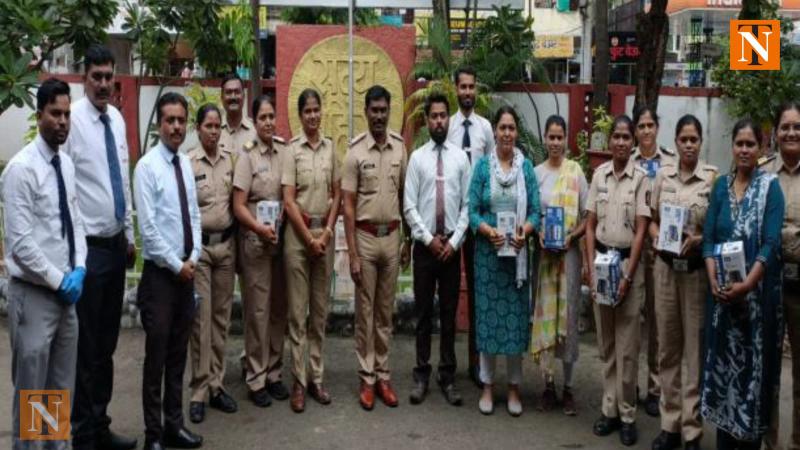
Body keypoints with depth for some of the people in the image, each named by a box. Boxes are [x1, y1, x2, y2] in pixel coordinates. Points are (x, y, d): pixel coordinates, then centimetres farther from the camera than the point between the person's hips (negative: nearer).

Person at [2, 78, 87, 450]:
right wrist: (59, 280, -14)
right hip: (34, 294, -7)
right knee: (31, 391, 4)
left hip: (66, 292, 7)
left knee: (62, 387, 17)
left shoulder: (67, 164, 8)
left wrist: (78, 270, -2)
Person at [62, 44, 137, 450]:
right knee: (85, 345, 2)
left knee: (107, 344, 14)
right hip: (88, 246, -7)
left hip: (116, 244, 7)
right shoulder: (73, 120, -12)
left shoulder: (117, 119, 9)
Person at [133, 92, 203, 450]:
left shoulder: (186, 164, 9)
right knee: (156, 355, 1)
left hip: (186, 271, 6)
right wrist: (177, 265, -12)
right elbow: (148, 227, -16)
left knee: (178, 354, 13)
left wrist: (193, 259, -1)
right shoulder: (147, 167, -12)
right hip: (160, 273, -6)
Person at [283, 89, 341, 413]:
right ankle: (299, 382, 8)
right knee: (298, 310, 0)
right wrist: (309, 239, -9)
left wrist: (327, 233, -3)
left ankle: (317, 377, 19)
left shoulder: (330, 147, 7)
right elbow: (289, 201, -7)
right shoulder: (292, 149, -4)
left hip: (325, 232, 4)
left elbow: (337, 194, 8)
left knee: (320, 310, 9)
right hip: (298, 233, -4)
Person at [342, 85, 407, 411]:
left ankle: (383, 375, 22)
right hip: (366, 237, -3)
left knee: (386, 311, 12)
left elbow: (404, 196, 10)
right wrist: (353, 254, -11)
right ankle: (367, 379, 14)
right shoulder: (355, 152, -8)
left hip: (392, 236, 3)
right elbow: (348, 207, -7)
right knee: (365, 311, 5)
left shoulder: (400, 148, 3)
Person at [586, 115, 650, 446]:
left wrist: (627, 276, -12)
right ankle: (609, 409, 19)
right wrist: (591, 266, -1)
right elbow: (590, 226, 8)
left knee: (626, 344, 1)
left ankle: (627, 415, 11)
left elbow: (640, 231, -7)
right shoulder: (599, 174, 6)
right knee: (605, 342, 9)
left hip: (628, 261, -3)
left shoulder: (641, 177, -6)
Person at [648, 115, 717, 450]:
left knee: (695, 349, 1)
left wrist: (699, 240, -18)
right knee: (667, 347, 9)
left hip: (697, 269, -3)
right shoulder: (663, 176, 6)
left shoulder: (713, 178, -4)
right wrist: (656, 236, -6)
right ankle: (670, 423, 21)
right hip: (666, 267, 3)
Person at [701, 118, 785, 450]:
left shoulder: (770, 185, -4)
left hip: (757, 290, -4)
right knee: (723, 363, 9)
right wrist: (714, 281, -10)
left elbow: (771, 243, -12)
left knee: (753, 363, 4)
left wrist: (746, 285, -22)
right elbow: (709, 237, 3)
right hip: (722, 292, 4)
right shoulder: (721, 185, 8)